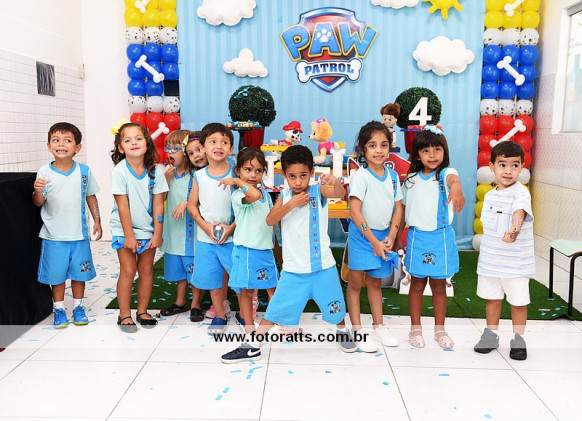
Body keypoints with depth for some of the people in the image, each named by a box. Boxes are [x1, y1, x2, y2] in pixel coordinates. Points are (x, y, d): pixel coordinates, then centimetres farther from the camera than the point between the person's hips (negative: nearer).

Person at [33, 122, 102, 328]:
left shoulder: (84, 171, -2)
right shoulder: (44, 172, -6)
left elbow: (91, 197, 8)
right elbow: (38, 202, -6)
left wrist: (97, 220, 5)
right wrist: (38, 191, -26)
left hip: (79, 234, 1)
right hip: (54, 235, -1)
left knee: (79, 272, 12)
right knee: (57, 274, 9)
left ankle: (78, 307, 29)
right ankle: (59, 310, 25)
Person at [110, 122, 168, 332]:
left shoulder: (156, 170, -6)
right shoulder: (119, 171, -13)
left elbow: (158, 204, -4)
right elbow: (122, 205, -14)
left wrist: (157, 233, -6)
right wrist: (129, 235, -14)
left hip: (148, 229, 3)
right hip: (124, 229, -3)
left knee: (146, 270, 6)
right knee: (128, 270, -3)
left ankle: (142, 311, 22)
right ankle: (124, 315, 10)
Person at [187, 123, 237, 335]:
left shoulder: (235, 174, -6)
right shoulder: (199, 176, 1)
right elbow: (192, 204, 5)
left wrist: (231, 227, -16)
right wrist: (206, 226, -8)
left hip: (232, 236, -2)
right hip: (206, 237, 3)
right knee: (213, 278, 12)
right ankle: (219, 315, 28)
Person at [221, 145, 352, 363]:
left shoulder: (319, 191, -7)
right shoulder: (284, 196, 0)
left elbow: (340, 193, -27)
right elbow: (270, 220, -11)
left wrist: (335, 181, -49)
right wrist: (291, 204, -22)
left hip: (322, 266, -1)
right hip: (293, 268, 1)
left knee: (335, 305, 17)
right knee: (275, 309, 3)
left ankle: (343, 331, 46)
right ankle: (251, 345, 16)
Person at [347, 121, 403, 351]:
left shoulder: (393, 175, 3)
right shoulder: (361, 176, -15)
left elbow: (398, 208, 6)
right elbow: (354, 211, -20)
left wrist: (391, 237, -6)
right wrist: (373, 241, -19)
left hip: (384, 236, 5)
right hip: (362, 235, -5)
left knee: (375, 282, 18)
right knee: (355, 282, 3)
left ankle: (379, 326, 30)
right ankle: (357, 330, 13)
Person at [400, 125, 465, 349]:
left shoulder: (445, 173, -7)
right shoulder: (410, 180, 2)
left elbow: (452, 178, -33)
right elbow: (403, 210, 11)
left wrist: (456, 187, -58)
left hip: (441, 238, -1)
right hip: (417, 237, 1)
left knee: (439, 285, 10)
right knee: (417, 284, 10)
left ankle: (440, 329, 26)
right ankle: (415, 328, 24)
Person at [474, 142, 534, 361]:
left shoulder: (521, 193, -14)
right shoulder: (489, 195, 5)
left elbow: (519, 213, -36)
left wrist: (514, 229, -56)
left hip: (515, 261, -5)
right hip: (490, 260, 5)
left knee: (518, 301, 6)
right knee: (492, 298, 15)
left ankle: (518, 340, 23)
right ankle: (491, 336, 30)